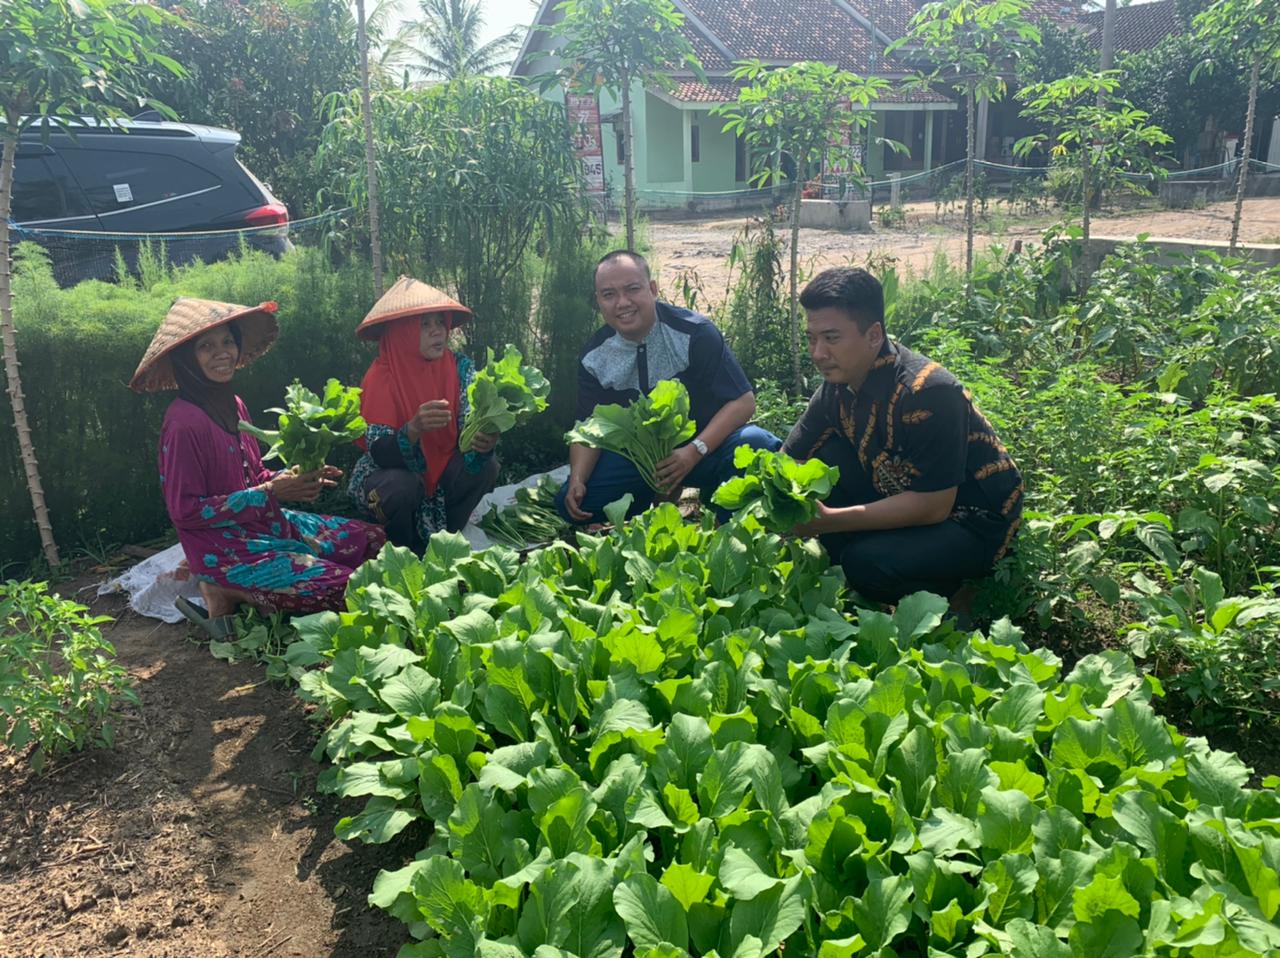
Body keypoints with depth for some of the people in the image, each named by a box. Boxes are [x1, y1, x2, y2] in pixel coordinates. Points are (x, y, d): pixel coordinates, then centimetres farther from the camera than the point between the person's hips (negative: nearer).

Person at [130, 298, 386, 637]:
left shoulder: (233, 404, 5)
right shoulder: (184, 421, -20)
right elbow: (184, 511, -18)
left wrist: (297, 480, -5)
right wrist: (269, 492, -20)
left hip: (270, 523, 9)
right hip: (225, 548, -9)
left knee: (372, 539, 11)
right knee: (343, 587, -19)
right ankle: (227, 593, -3)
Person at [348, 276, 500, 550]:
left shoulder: (460, 368, -11)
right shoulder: (381, 378, -20)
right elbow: (381, 454, -27)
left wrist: (483, 441, -43)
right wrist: (414, 428, -48)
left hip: (442, 470, 4)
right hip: (390, 474, -3)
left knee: (485, 466, -22)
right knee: (402, 485, -34)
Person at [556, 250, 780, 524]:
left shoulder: (694, 333, -17)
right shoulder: (594, 357, -4)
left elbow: (743, 401, -17)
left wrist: (695, 451, -30)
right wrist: (577, 479, -15)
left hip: (705, 444, -3)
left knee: (757, 445, -35)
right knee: (571, 502, -14)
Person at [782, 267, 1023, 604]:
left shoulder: (928, 392, -30)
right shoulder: (838, 386, -6)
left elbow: (933, 506, -29)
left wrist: (828, 521, -33)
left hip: (976, 523, -7)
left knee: (867, 563, -31)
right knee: (825, 456, -13)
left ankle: (962, 600, 0)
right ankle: (850, 588, 0)